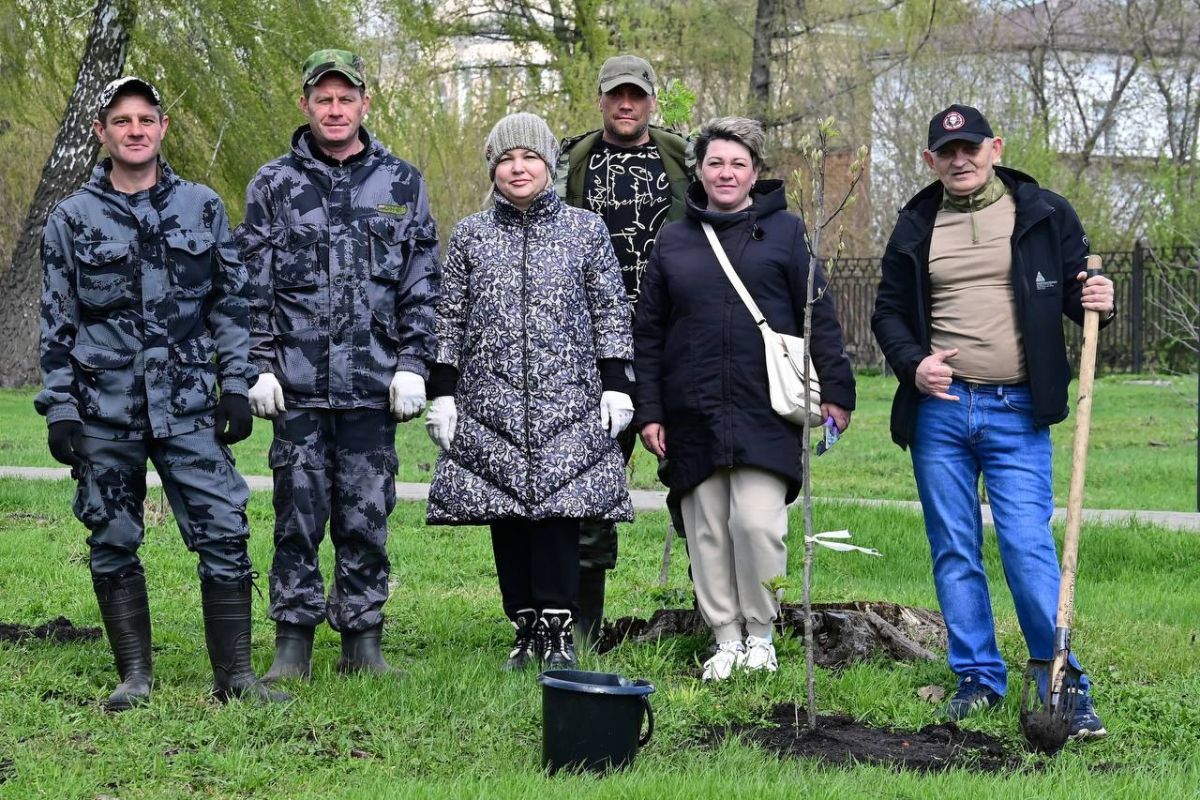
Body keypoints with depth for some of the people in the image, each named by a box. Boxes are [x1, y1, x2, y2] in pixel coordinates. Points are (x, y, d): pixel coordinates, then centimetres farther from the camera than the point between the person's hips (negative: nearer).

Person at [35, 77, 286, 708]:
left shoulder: (203, 207, 7)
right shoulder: (72, 219, 5)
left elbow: (231, 303, 10)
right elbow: (57, 323, 6)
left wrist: (236, 387, 3)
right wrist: (59, 409, 0)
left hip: (188, 407, 0)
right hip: (104, 410, 0)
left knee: (224, 534, -6)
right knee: (113, 543, 5)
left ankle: (234, 674, 1)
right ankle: (135, 676, 15)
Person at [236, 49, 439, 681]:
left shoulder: (401, 184, 9)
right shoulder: (273, 186, 7)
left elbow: (421, 285, 8)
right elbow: (252, 287, 6)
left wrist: (412, 365, 0)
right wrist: (260, 366, -1)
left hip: (373, 385, 0)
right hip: (298, 383, 0)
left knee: (366, 516, 4)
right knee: (298, 515, 2)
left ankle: (363, 641, 13)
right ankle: (293, 644, 10)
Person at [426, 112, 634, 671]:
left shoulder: (586, 230, 7)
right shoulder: (470, 235, 10)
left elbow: (611, 314, 7)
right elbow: (449, 320, 10)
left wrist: (616, 388, 0)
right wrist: (442, 394, 4)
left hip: (566, 400, -2)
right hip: (491, 403, 2)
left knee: (558, 507, -8)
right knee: (505, 515, 3)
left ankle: (557, 630, -3)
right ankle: (526, 627, 11)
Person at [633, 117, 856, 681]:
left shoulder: (784, 231, 6)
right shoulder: (673, 241, 11)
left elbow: (818, 315, 5)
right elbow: (648, 333, 13)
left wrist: (835, 391, -1)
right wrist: (649, 412, 7)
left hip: (766, 412, -3)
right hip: (694, 416, 3)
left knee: (757, 523, -11)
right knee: (707, 531, 3)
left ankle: (760, 633, 6)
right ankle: (725, 639, 14)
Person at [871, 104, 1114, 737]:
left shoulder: (1045, 216, 4)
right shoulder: (915, 227, 10)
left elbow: (1076, 292, 10)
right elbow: (888, 311, 16)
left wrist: (1096, 301, -13)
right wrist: (912, 362, -3)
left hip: (1017, 412, -3)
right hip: (938, 410, 3)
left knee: (1030, 550, -8)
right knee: (954, 553, 7)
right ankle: (978, 678, 18)